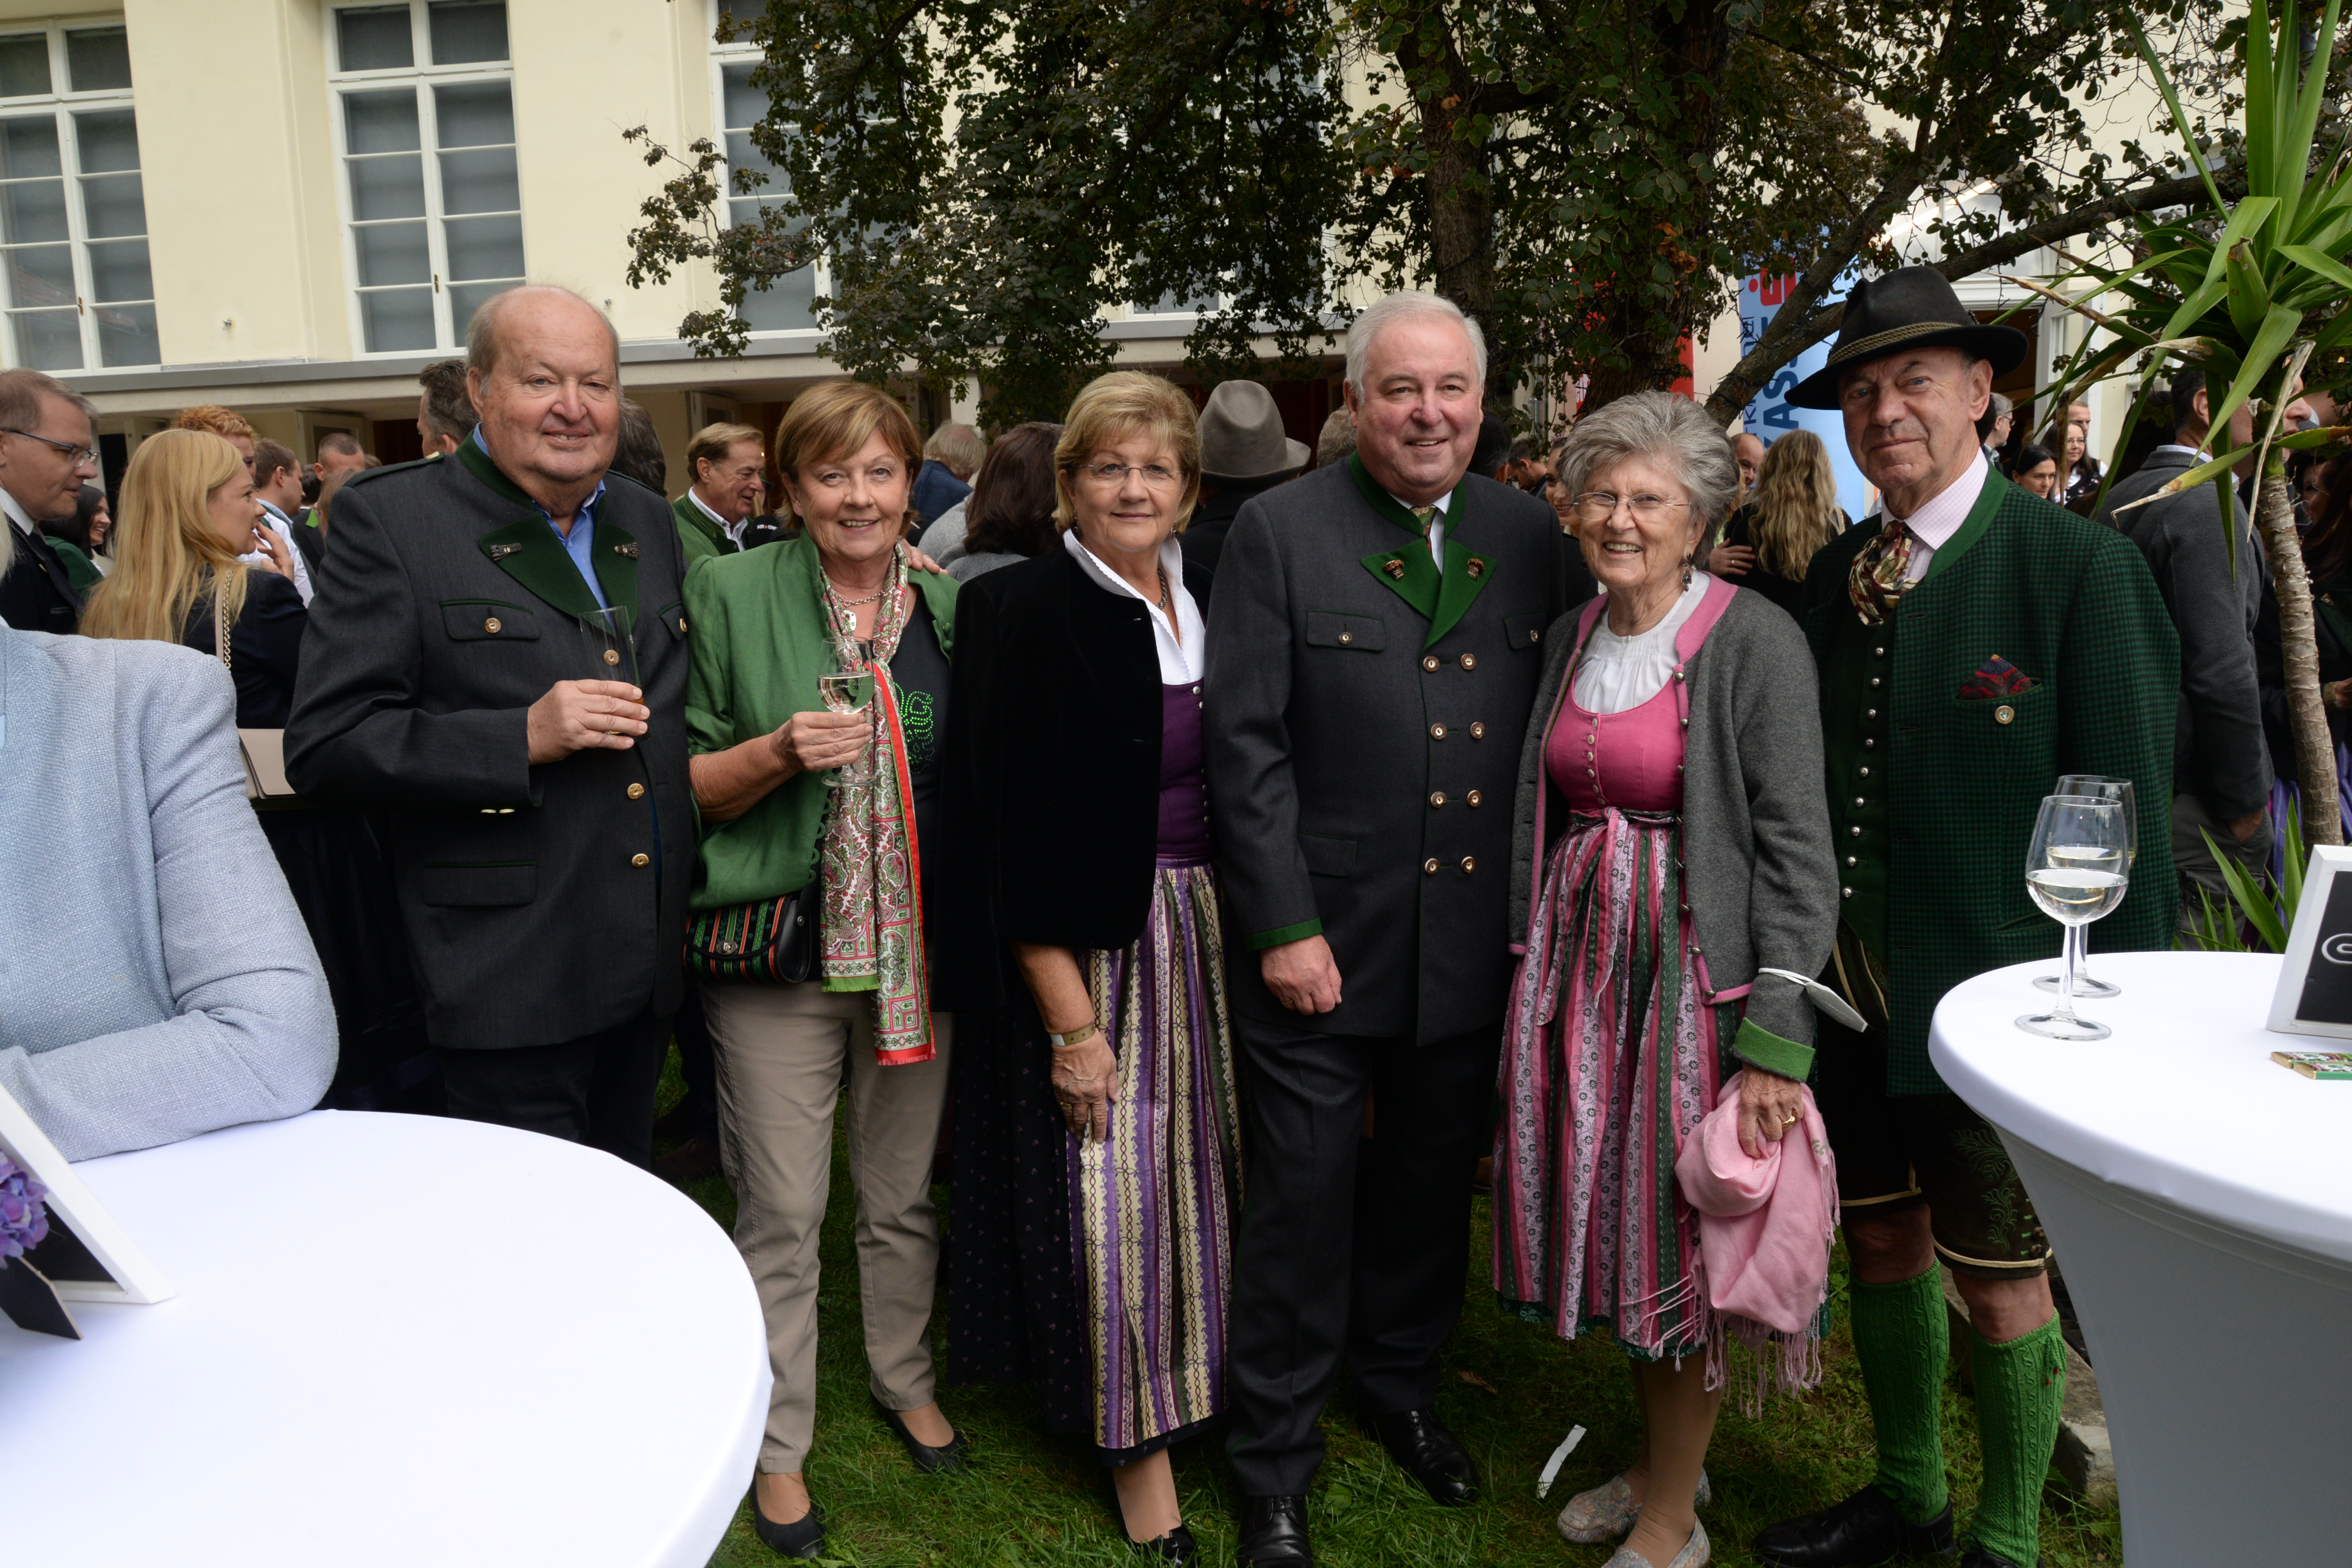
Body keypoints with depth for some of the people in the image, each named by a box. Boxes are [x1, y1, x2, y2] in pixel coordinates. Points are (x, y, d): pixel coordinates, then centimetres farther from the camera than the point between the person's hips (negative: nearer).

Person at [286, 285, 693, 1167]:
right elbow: (324, 747, -12)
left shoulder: (648, 522, 12)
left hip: (646, 968, 6)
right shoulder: (388, 519, -7)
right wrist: (521, 739, -22)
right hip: (510, 985, -6)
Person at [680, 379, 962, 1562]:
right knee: (781, 1212, 5)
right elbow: (690, 786, -2)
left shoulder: (949, 607, 4)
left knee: (907, 1194, 17)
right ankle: (777, 1441, 26)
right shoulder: (731, 595, -5)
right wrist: (781, 752, -21)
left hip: (921, 945, 3)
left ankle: (906, 1381, 40)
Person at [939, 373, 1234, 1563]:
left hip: (1209, 931, 5)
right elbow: (1012, 838, -14)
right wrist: (1069, 1020, -15)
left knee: (1200, 1175, 13)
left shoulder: (1206, 600, 6)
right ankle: (1138, 1446, 23)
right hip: (1090, 947, -5)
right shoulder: (1028, 614, -11)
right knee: (1115, 1188, 3)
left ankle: (1206, 1385, 36)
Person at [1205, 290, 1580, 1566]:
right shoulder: (1280, 530, -7)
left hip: (1481, 944, 4)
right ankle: (1274, 1465, 29)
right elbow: (1246, 743, -11)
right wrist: (1286, 927, -14)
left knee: (1433, 1187, 21)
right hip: (1324, 945, -4)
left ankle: (1400, 1384, 47)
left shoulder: (1529, 535, 5)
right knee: (1301, 1211, 8)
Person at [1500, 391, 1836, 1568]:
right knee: (1610, 1218, 15)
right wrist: (1536, 972, 12)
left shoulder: (1755, 642, -11)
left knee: (1682, 1237, 5)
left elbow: (1796, 846, -14)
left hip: (1694, 971, -6)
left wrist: (1776, 1036, -18)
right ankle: (1660, 1462, 38)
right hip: (1577, 958, 6)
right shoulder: (1570, 636, 7)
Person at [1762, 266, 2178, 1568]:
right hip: (1846, 986, 6)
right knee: (1881, 1241, 19)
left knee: (2001, 1282, 10)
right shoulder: (1833, 576, 5)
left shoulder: (2081, 568, -12)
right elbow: (1806, 782, 8)